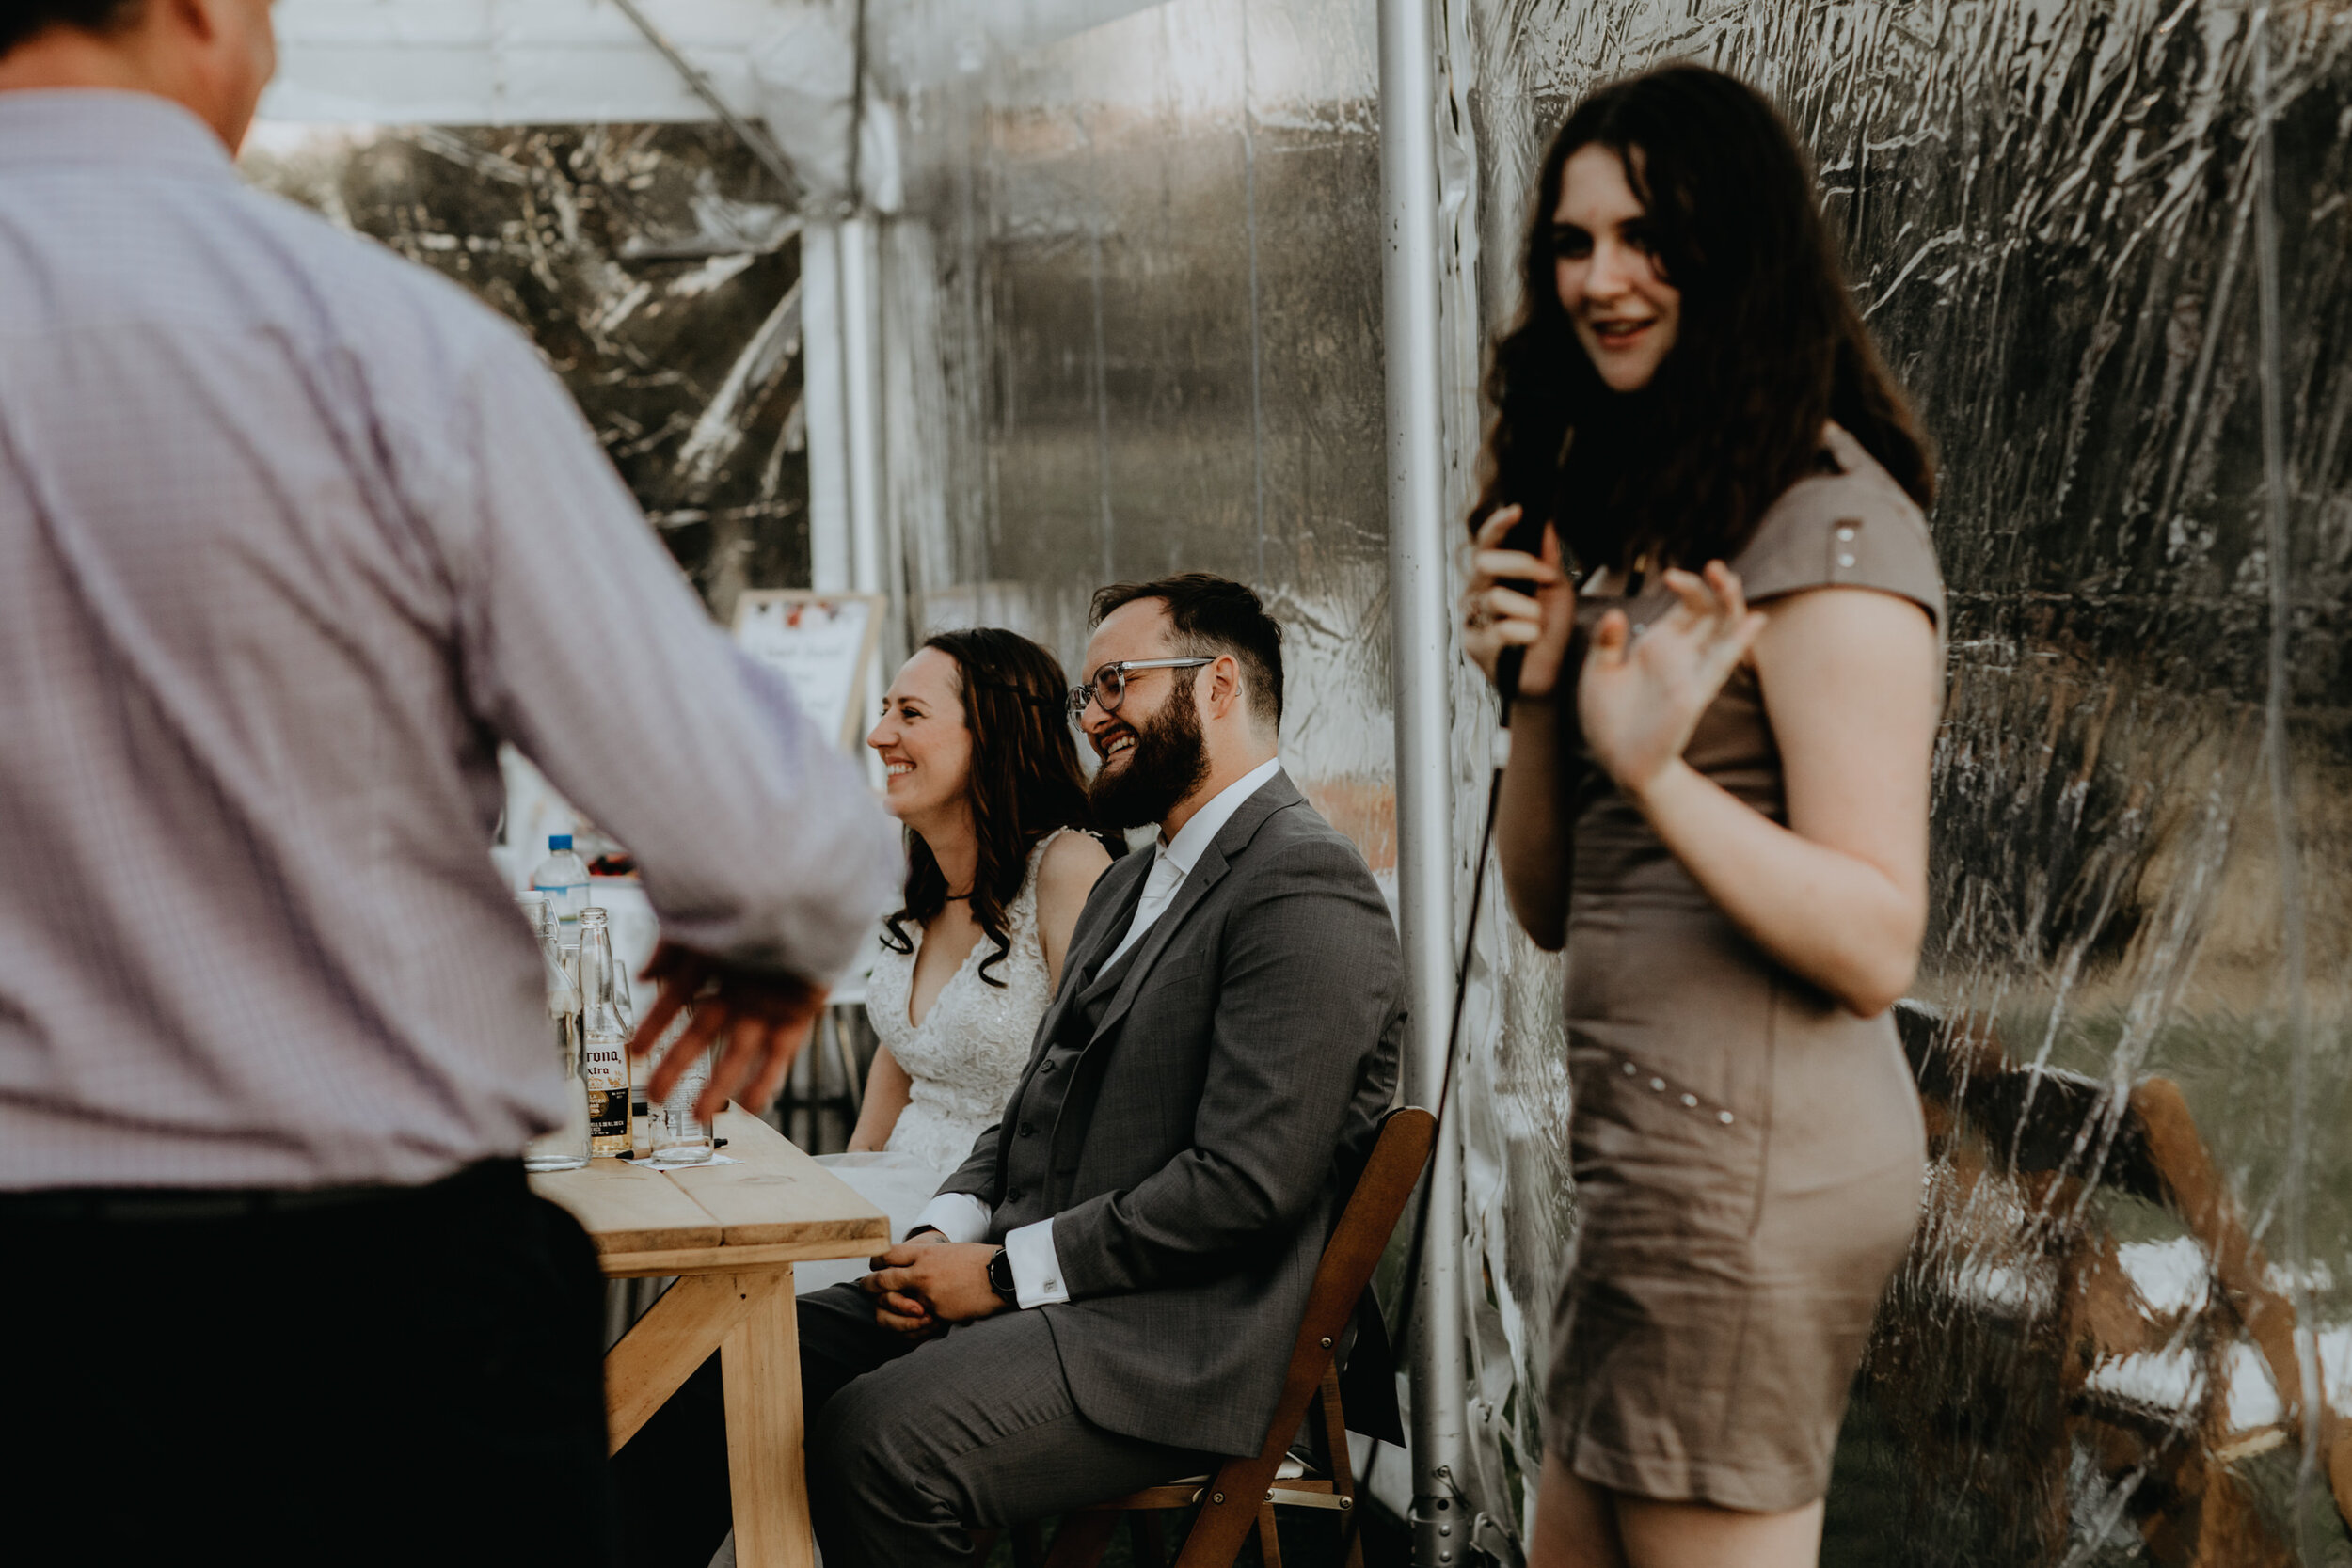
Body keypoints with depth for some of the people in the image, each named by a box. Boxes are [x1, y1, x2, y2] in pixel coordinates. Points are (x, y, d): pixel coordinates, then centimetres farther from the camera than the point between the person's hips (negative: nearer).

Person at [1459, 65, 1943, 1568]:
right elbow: (1552, 907, 14)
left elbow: (1876, 947, -18)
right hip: (1654, 1148, 10)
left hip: (1757, 1155, -10)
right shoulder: (1642, 514, 16)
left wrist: (1660, 777, -31)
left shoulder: (1830, 524, -12)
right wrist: (1536, 693, -2)